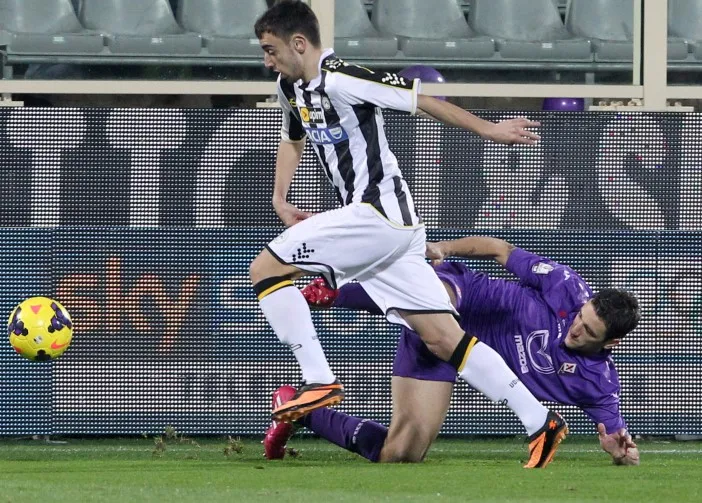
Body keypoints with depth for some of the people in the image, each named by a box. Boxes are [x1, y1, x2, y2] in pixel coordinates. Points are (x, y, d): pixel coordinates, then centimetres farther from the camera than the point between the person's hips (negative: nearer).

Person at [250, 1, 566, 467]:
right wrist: (280, 199, 20)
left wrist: (488, 129, -7)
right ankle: (541, 421, 0)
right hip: (391, 224, 9)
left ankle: (319, 381, -11)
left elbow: (421, 98, -11)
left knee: (265, 269, -11)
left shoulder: (341, 80, -14)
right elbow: (292, 139, 34)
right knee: (445, 340, 3)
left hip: (378, 214, -9)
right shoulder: (291, 88, 15)